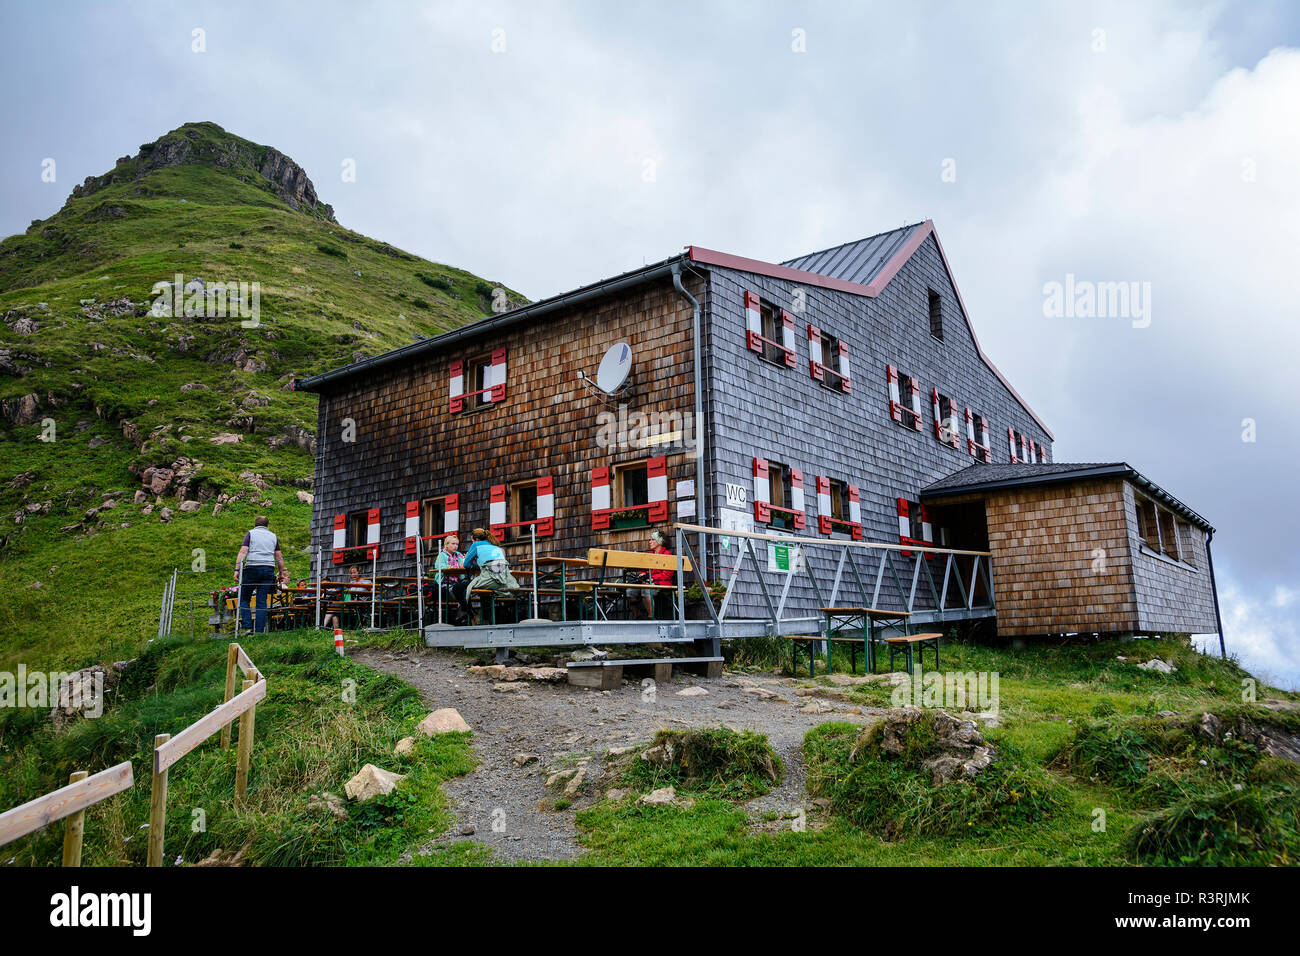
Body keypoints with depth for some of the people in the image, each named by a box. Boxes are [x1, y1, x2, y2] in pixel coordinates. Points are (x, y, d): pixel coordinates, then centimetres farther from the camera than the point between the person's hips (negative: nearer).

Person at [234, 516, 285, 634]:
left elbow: (243, 552, -4)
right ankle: (259, 631, -2)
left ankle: (247, 627, -5)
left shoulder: (251, 533, 9)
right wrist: (281, 573, 27)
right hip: (269, 570, 2)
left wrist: (237, 569, -8)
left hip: (252, 568, -2)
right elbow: (279, 557, 17)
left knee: (244, 599, 9)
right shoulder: (273, 536, 17)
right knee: (262, 601, 2)